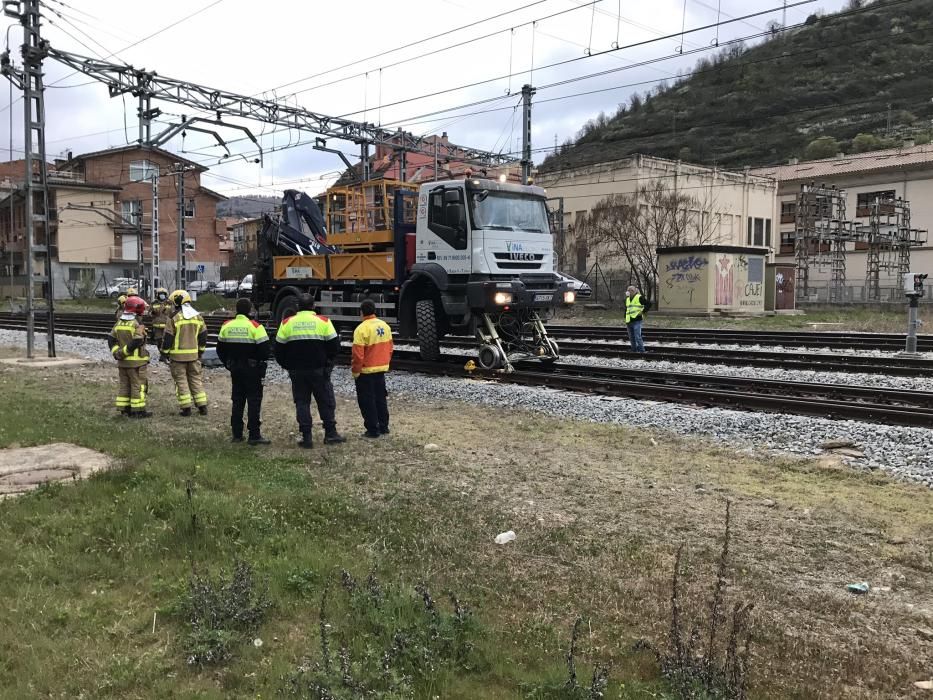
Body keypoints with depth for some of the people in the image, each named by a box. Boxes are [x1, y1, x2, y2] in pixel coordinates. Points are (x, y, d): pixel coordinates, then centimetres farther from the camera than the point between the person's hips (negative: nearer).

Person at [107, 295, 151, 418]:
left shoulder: (118, 323, 10)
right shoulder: (137, 324, -15)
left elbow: (111, 339, 7)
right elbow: (137, 342, -25)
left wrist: (117, 352, 1)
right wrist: (125, 352, -17)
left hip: (122, 361, 7)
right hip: (136, 361, -7)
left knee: (124, 385, 15)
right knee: (138, 386, -1)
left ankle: (124, 409, 19)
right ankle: (138, 410, 1)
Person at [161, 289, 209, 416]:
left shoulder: (173, 318, -10)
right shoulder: (198, 317, 6)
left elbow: (167, 337, -9)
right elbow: (203, 335, 12)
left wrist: (164, 353, 1)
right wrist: (200, 351, 22)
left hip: (178, 355, -4)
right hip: (193, 355, 4)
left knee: (181, 381, 4)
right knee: (196, 380, 12)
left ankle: (186, 408, 3)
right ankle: (202, 406, 10)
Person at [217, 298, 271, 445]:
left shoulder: (226, 326, 4)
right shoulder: (255, 326, -13)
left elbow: (220, 349, 11)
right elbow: (264, 349, -15)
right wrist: (261, 362, 3)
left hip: (235, 369, 5)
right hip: (252, 370, -5)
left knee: (237, 401, 13)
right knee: (254, 401, -1)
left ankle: (237, 434, 15)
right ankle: (254, 435, -3)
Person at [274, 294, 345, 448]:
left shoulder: (287, 323, 2)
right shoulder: (323, 321, -3)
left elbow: (278, 349, 5)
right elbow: (335, 346, -2)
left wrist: (287, 365, 18)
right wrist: (328, 362, 14)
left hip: (297, 371, 1)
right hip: (319, 370, -1)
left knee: (302, 402, 7)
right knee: (326, 401, 9)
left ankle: (306, 437, 6)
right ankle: (330, 433, 12)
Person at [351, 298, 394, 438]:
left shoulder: (362, 329, -19)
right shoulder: (385, 326, 2)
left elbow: (358, 354, -18)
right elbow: (390, 348, 8)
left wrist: (355, 371, -8)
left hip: (366, 371, -7)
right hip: (381, 369, 7)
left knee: (367, 402, 3)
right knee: (380, 398, 17)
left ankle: (373, 430, 5)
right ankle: (384, 427, 23)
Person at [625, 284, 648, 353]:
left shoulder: (639, 298, -5)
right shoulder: (627, 299, 18)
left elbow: (648, 304, -9)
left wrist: (643, 312, -14)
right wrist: (625, 318, 21)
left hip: (637, 320, -8)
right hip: (629, 321, 8)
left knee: (637, 337, -13)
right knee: (631, 337, 13)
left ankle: (641, 350, -8)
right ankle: (634, 350, 23)